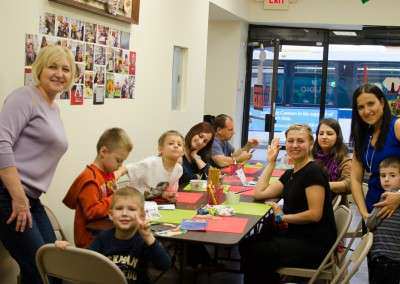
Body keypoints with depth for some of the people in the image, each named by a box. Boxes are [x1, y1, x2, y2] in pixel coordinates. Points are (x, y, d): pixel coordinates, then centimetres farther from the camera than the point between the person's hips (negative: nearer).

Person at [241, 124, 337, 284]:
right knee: (247, 244, 4)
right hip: (297, 235, 8)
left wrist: (283, 217, -10)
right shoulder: (290, 173, 11)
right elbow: (259, 193, 8)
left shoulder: (313, 172, -16)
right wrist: (271, 162, 8)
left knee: (255, 251, -11)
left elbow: (315, 214, -21)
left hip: (314, 244, -8)